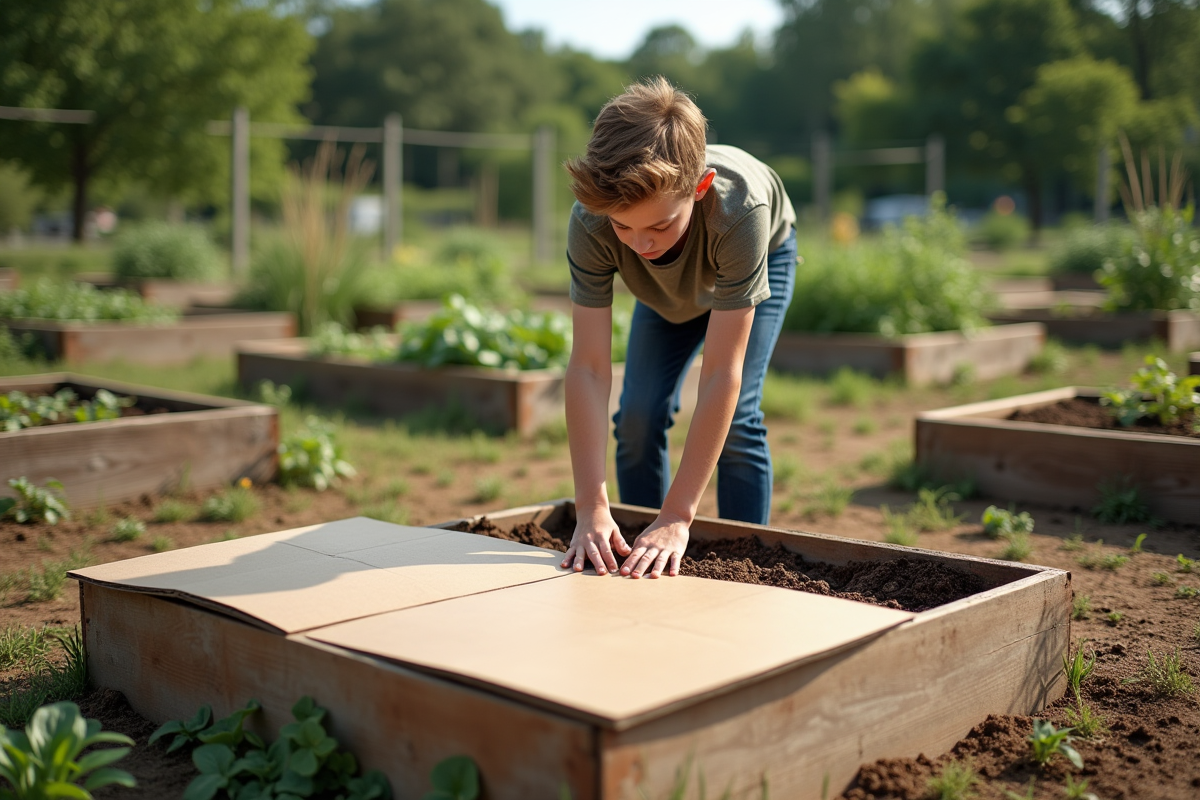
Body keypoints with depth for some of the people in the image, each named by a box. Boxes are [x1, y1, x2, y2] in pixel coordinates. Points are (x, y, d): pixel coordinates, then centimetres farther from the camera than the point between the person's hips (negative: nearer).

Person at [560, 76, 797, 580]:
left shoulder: (739, 209, -47)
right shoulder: (590, 222, -40)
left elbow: (721, 375, -45)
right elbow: (588, 368, -39)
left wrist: (676, 516, -46)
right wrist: (591, 508, -46)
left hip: (761, 258, -2)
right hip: (667, 289, 3)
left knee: (736, 419, -18)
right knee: (638, 417, -7)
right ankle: (642, 567, 12)